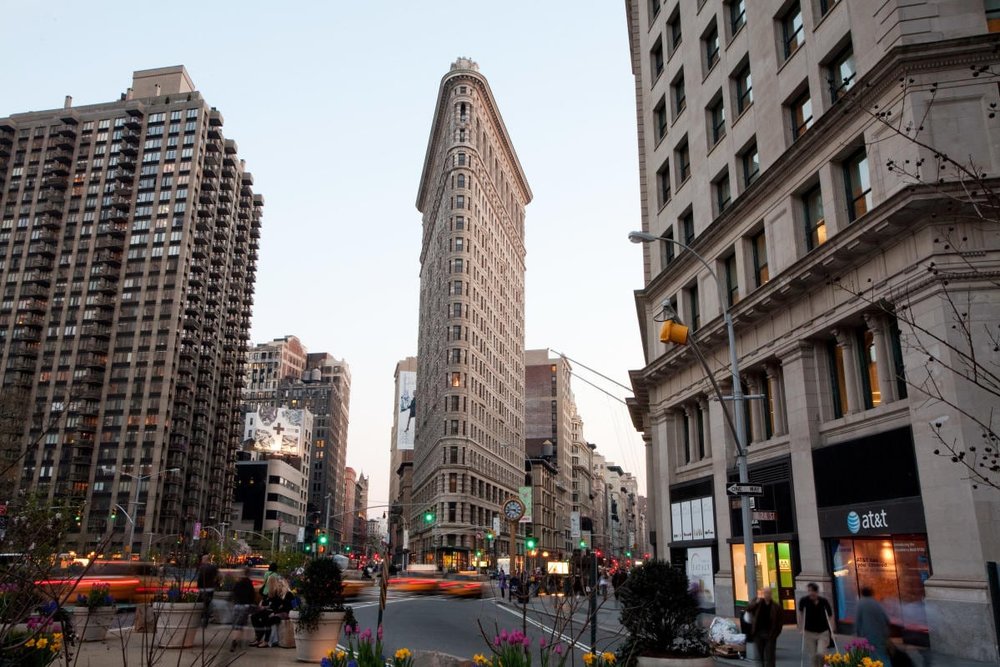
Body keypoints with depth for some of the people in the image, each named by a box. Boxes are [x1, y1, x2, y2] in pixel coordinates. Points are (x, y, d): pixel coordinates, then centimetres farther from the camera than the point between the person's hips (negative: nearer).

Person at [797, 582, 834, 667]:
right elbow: (799, 614, 7)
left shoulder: (824, 601, -10)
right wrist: (801, 628, 3)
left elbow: (830, 616, -2)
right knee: (814, 656, 2)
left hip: (823, 632, -1)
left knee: (820, 654, -15)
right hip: (809, 632, 1)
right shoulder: (804, 601, -9)